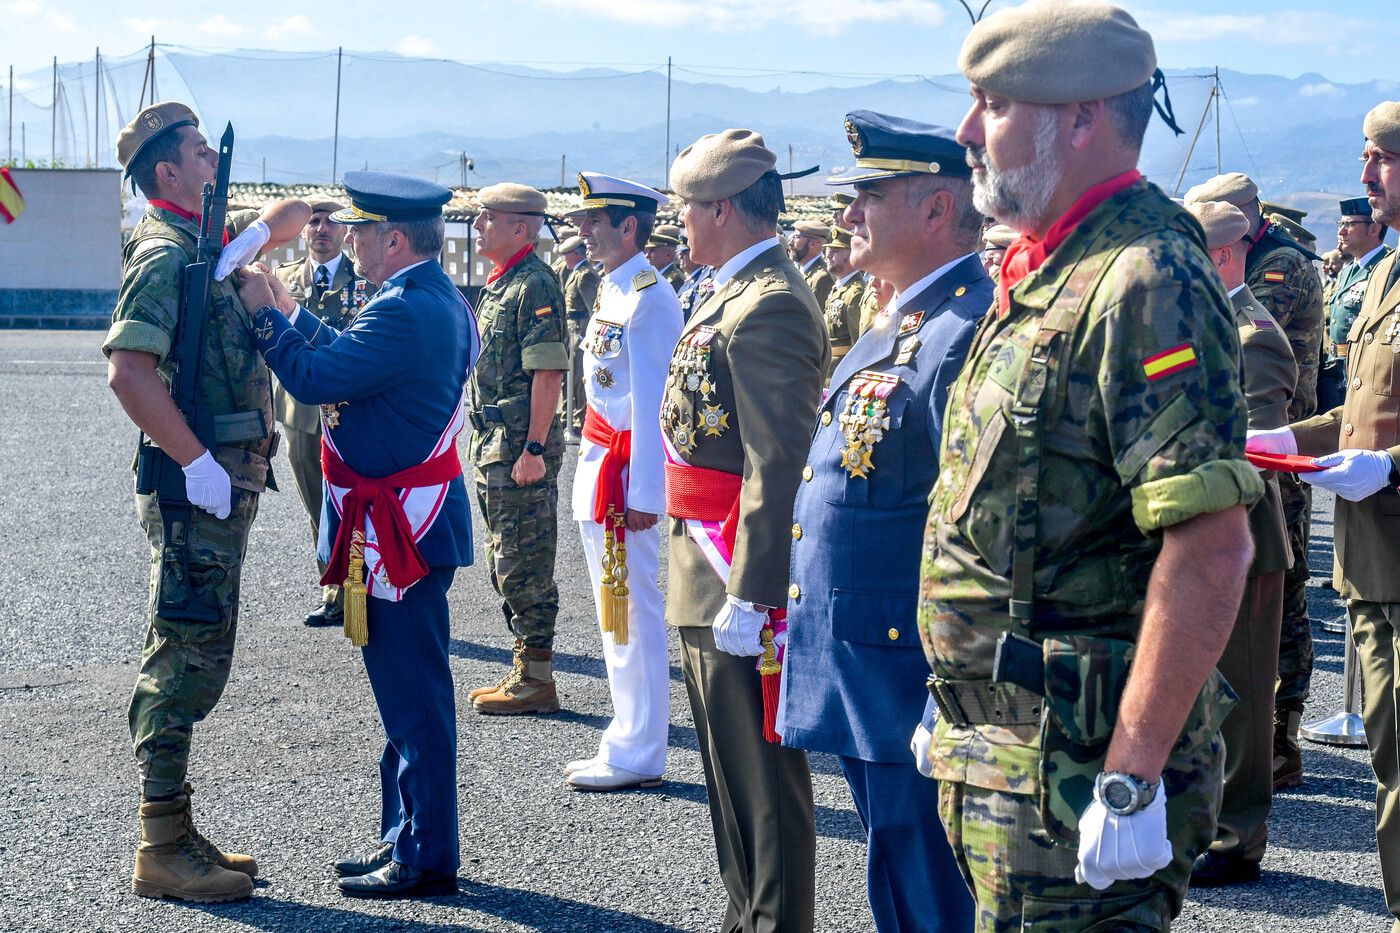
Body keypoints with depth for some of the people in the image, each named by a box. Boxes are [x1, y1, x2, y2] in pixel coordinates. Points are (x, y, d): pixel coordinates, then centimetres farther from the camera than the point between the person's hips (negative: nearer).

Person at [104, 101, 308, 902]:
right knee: (190, 661, -6)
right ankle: (164, 850, -1)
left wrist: (247, 240, 9)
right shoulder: (166, 257, -14)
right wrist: (197, 463, -23)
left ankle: (177, 836, 21)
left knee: (184, 661, 13)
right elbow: (128, 371, -26)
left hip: (225, 483, 10)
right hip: (201, 488, -10)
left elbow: (295, 216, 29)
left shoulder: (207, 245, 14)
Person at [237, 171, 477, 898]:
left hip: (400, 530, -11)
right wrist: (291, 313, 15)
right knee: (410, 692, 17)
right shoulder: (441, 302, 12)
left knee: (413, 695, -3)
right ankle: (406, 837, 26)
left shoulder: (404, 312, -21)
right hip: (416, 518, 11)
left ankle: (426, 859, 4)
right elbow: (353, 356, 19)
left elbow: (315, 379, -19)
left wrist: (265, 316, -6)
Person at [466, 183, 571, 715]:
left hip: (521, 448, -10)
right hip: (494, 445, 10)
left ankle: (536, 681, 2)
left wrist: (534, 448, -23)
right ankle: (524, 670, 23)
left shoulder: (535, 286, -14)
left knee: (525, 567, -5)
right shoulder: (498, 285, 17)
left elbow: (549, 373, -19)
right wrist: (487, 447, 20)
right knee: (506, 562, 15)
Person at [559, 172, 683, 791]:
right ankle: (629, 738, 25)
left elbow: (651, 401, -19)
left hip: (626, 474, -10)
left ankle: (638, 757, 4)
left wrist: (642, 493, -21)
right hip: (597, 466, 10)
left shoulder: (648, 297, -16)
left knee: (634, 615, -3)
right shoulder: (612, 291, 14)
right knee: (615, 616, 15)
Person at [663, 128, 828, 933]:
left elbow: (780, 464, -25)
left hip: (742, 581, -11)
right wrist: (721, 586, 19)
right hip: (711, 581, 11)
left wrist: (748, 595, -26)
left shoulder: (769, 306, -18)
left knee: (765, 780, -1)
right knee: (732, 768, 20)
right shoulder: (738, 295, 14)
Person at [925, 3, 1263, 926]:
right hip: (1003, 742, 9)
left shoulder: (1147, 282, -18)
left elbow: (1212, 547, -24)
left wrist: (1134, 778, -26)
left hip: (1075, 760, -9)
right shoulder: (1038, 278, 14)